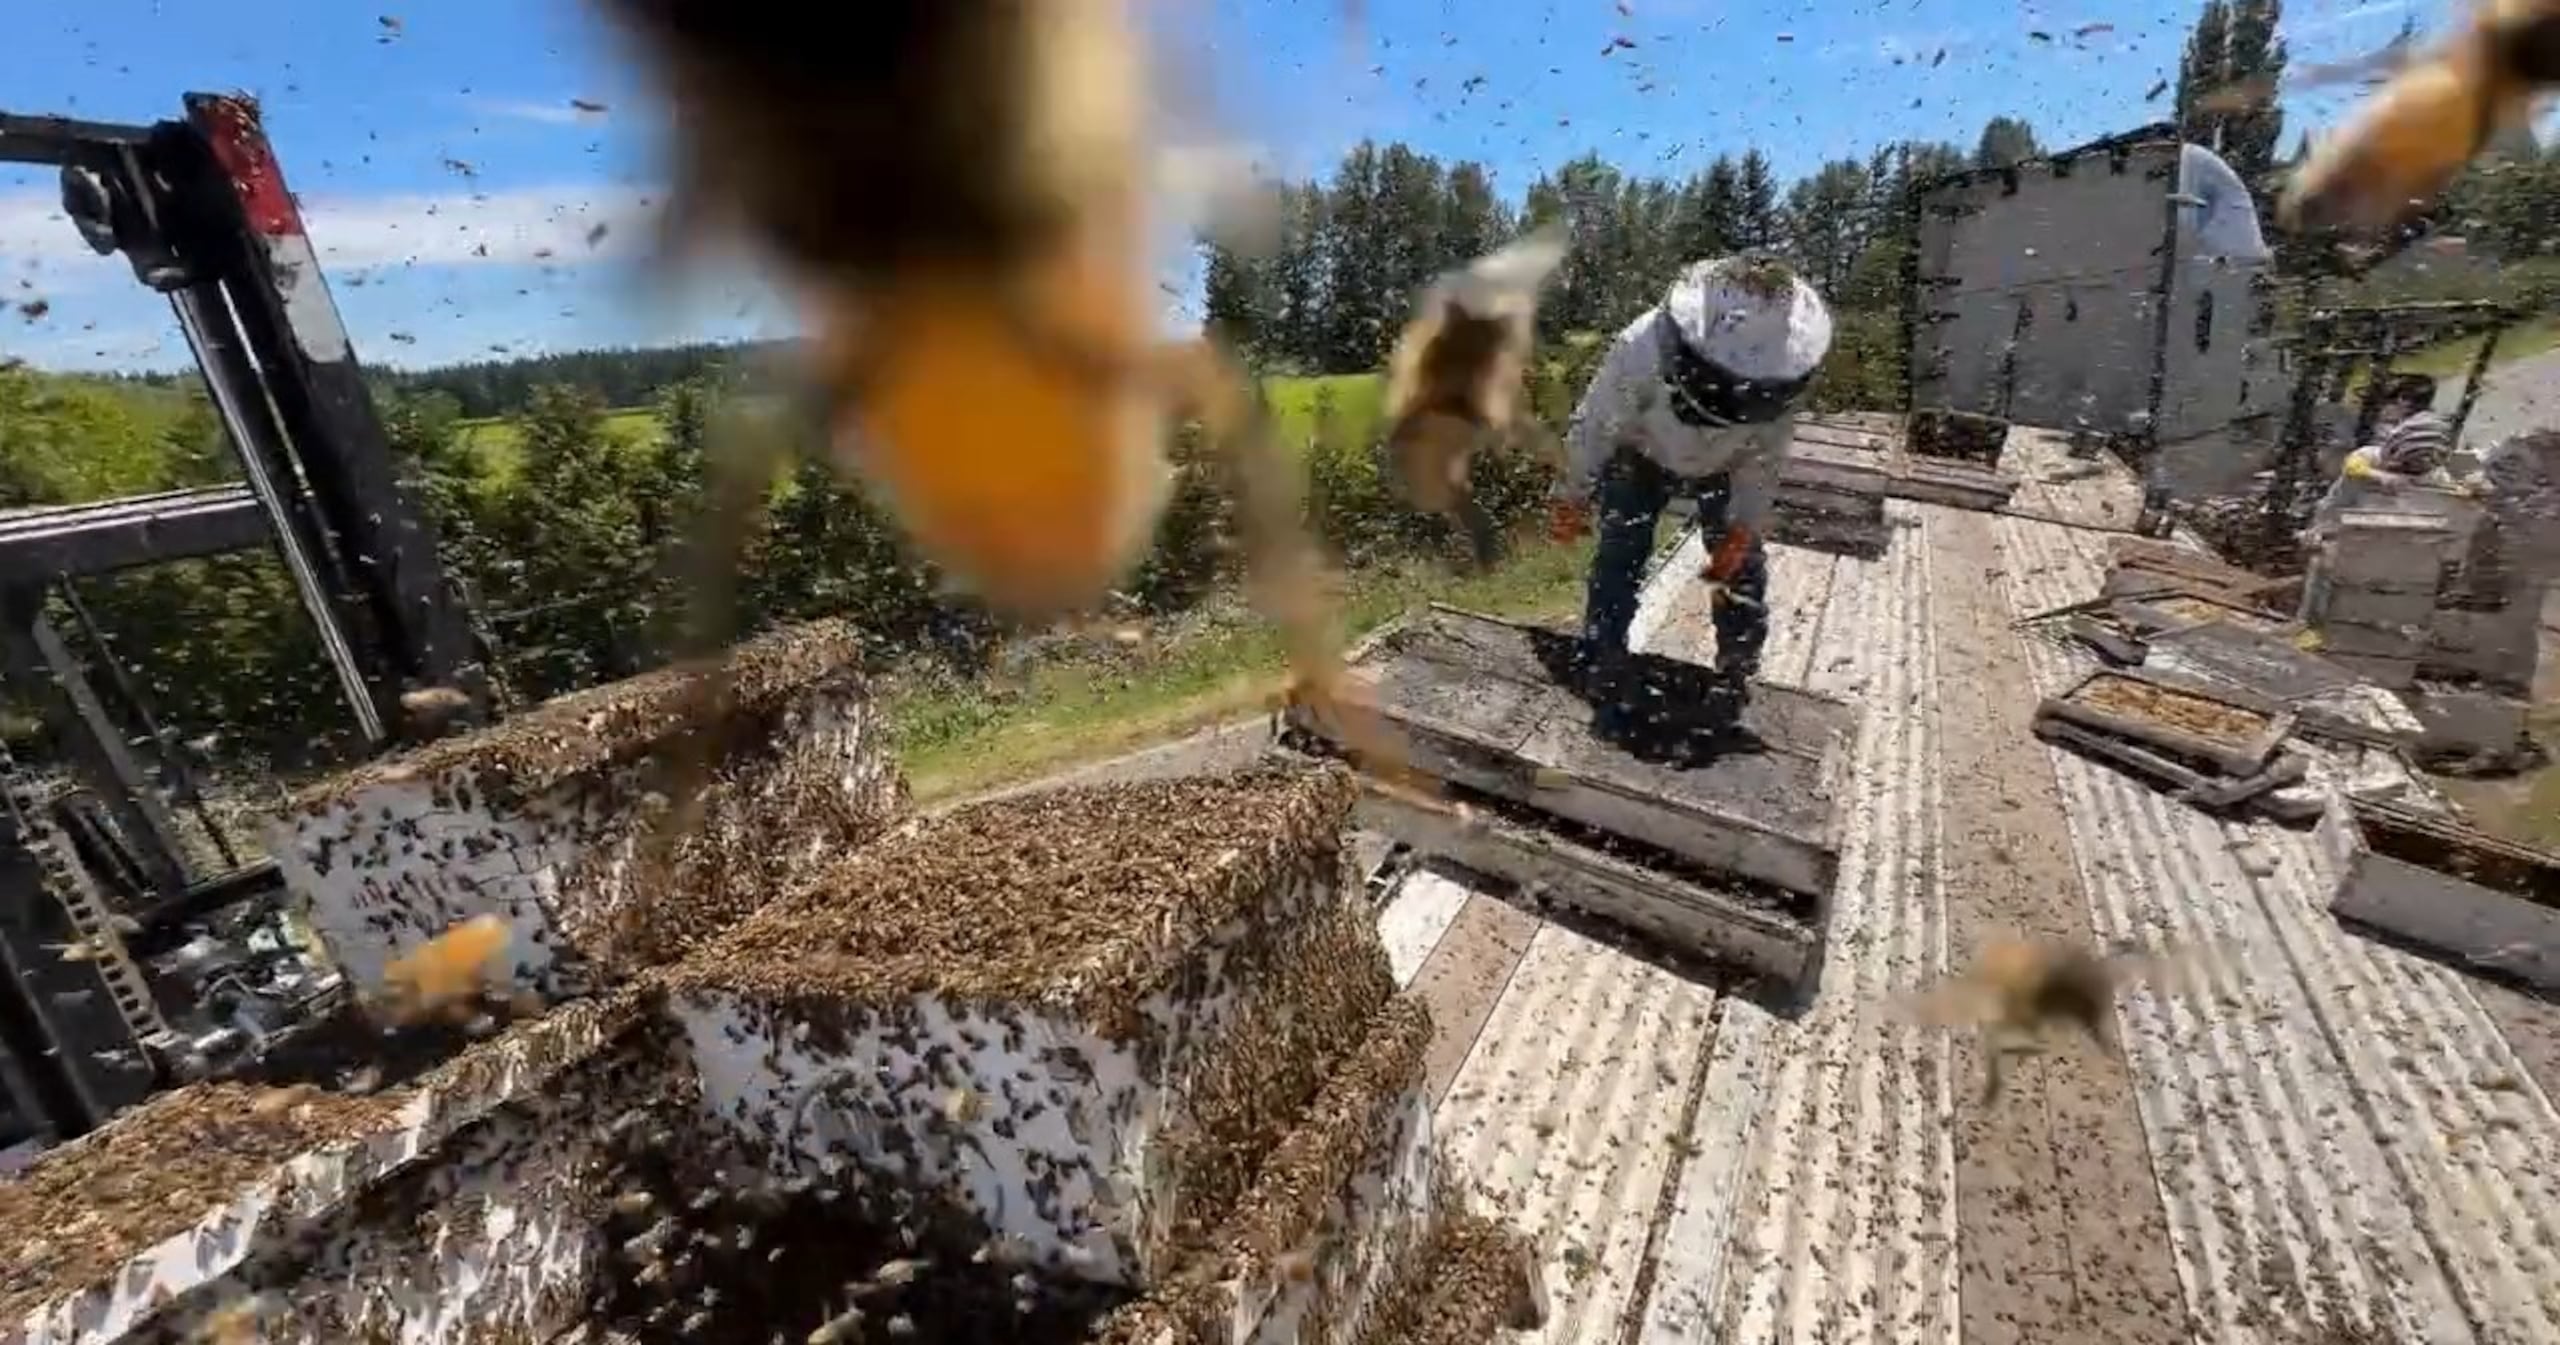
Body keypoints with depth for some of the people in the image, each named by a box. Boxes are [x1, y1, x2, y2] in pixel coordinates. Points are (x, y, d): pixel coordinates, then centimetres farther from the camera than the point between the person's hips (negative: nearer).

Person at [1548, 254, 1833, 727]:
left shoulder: (1779, 370, -33)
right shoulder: (1642, 348, -40)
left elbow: (1765, 457, -15)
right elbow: (1595, 425, -24)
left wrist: (1744, 528, -16)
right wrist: (1570, 497, -13)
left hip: (1724, 468, 2)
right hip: (1641, 459, -2)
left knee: (1743, 567, 1)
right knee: (1618, 562, -9)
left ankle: (1737, 679, 20)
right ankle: (1605, 678, 5)